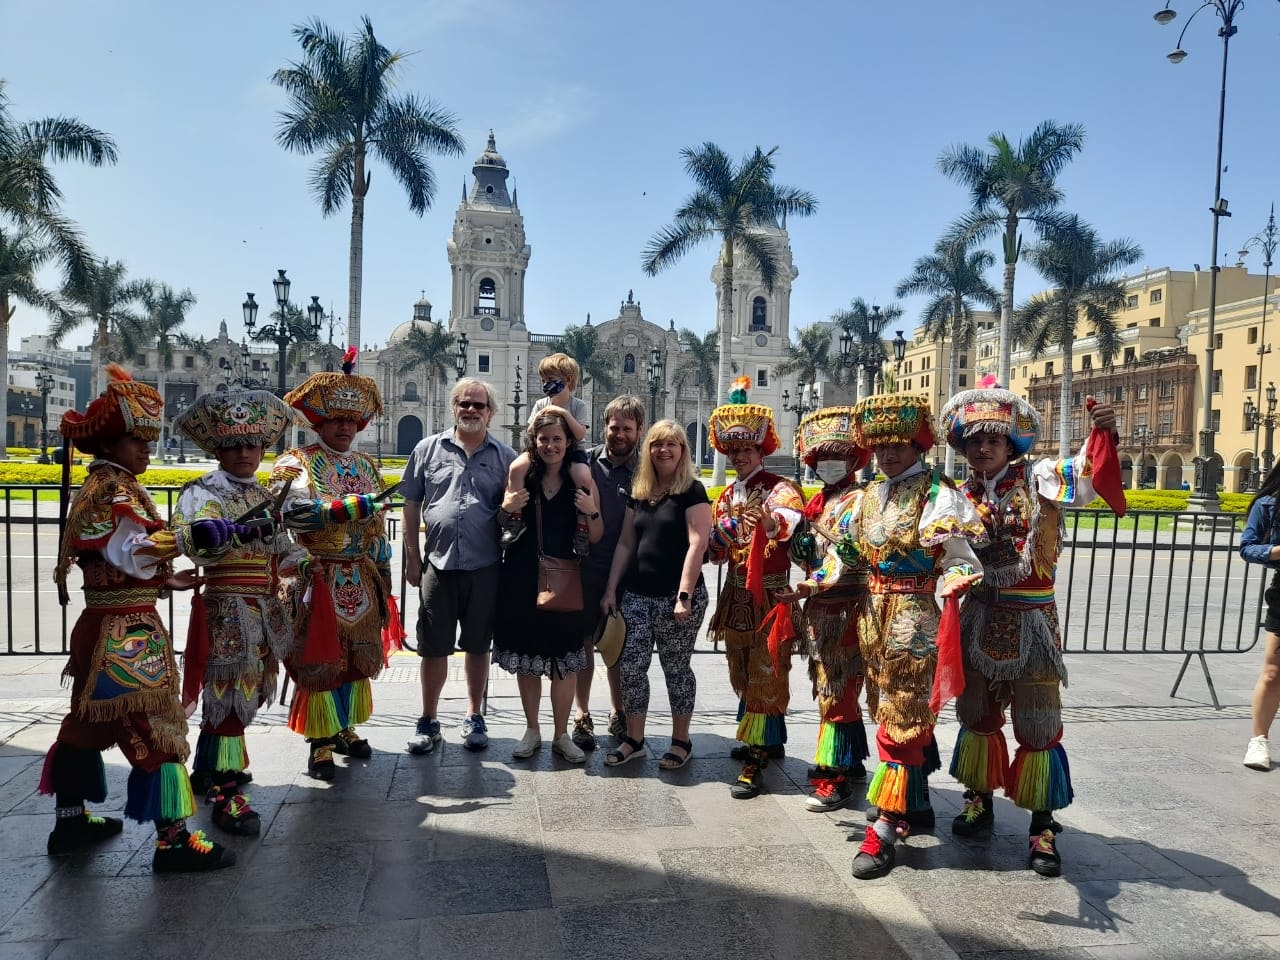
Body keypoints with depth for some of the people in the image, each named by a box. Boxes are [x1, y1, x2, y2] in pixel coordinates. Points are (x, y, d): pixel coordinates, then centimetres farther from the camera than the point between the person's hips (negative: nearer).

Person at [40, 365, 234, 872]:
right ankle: (174, 839, -3)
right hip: (129, 633, -11)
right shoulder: (116, 490, -15)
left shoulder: (99, 486, 15)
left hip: (102, 624, 11)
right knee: (155, 729, -7)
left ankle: (71, 820, 32)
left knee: (89, 720, 19)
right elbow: (133, 552, -27)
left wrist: (165, 579, 15)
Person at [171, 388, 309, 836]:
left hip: (266, 608, 7)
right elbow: (190, 538, -26)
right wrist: (238, 530, -42)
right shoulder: (201, 492, -6)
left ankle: (208, 769, 34)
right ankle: (225, 789, 2)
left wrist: (301, 561, -4)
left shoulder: (267, 496, 16)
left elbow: (281, 548, 17)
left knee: (248, 691, 15)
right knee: (230, 690, -7)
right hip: (225, 608, -7)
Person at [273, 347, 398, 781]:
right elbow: (296, 511, -24)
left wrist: (382, 580, 14)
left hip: (360, 581, 6)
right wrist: (351, 506, -25)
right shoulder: (298, 464, -5)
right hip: (319, 579, -6)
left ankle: (343, 729, 28)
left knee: (357, 657, 13)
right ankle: (319, 743, 10)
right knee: (319, 660, -1)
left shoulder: (366, 467, 13)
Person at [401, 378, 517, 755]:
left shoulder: (505, 456, 4)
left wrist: (512, 507, -14)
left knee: (478, 645, 12)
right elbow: (411, 505, 7)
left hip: (484, 567, 0)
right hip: (438, 564, 0)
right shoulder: (428, 449, 5)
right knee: (433, 647, 9)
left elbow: (515, 506, 10)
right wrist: (413, 558, 4)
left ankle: (474, 717, 28)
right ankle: (428, 721, 24)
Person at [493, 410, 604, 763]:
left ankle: (561, 735, 21)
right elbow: (502, 526, 10)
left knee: (564, 662, 4)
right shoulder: (522, 474, 2)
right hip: (521, 578, 1)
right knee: (525, 658, 10)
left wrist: (592, 512, -17)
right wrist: (507, 508, -10)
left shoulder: (581, 479, -1)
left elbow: (596, 537, 2)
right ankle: (531, 731, 27)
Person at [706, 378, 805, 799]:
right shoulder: (727, 495, 13)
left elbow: (789, 521, -32)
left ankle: (756, 759, 0)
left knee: (764, 674, -4)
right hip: (736, 593, 8)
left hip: (769, 594, -7)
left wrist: (772, 522, -54)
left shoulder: (779, 488, -9)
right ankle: (769, 739, 33)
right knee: (743, 673, 16)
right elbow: (716, 551, 15)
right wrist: (719, 535, -7)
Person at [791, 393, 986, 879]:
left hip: (913, 616, -8)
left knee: (901, 718, -4)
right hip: (875, 613, 8)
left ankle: (884, 829, 2)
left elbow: (957, 553, -20)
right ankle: (917, 806, 33)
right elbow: (846, 546, 21)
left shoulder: (937, 494, -11)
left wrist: (955, 581, -40)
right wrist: (818, 580, 14)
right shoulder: (869, 495, 11)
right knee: (893, 712, 16)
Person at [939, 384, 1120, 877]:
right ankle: (980, 800, 33)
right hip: (981, 615, 4)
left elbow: (1087, 482, -25)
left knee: (1037, 722, 3)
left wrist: (1103, 435, -40)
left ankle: (1043, 825, 16)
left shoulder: (1036, 477, -7)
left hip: (1030, 619, -4)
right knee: (977, 712, 15)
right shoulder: (963, 494, 5)